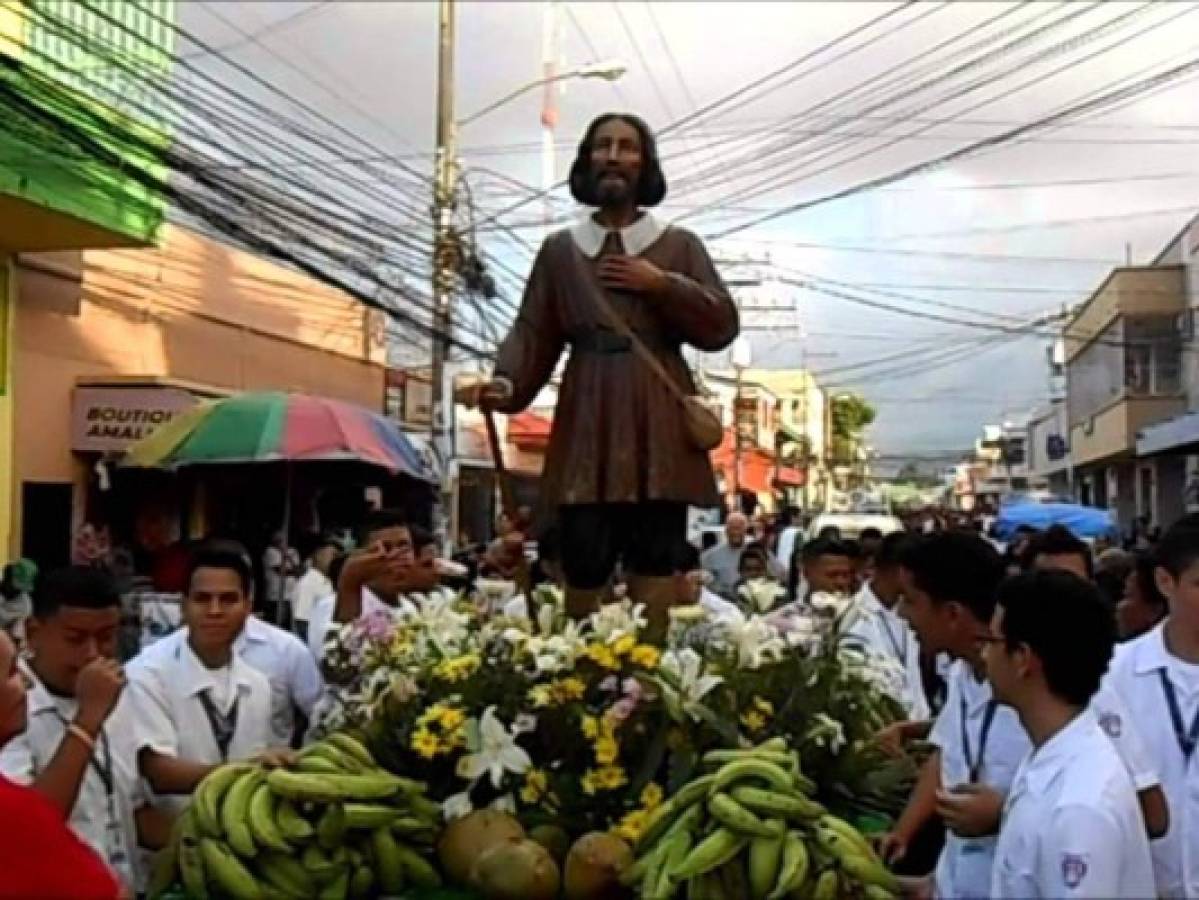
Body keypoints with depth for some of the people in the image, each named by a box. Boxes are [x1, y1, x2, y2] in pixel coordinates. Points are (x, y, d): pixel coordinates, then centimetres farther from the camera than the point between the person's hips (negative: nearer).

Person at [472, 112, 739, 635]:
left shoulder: (680, 246, 11)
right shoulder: (560, 250, 12)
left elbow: (722, 325, 5)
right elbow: (532, 334, 5)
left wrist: (664, 286, -6)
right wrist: (505, 383, -13)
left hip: (659, 420, 0)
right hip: (588, 417, 0)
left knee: (653, 560, -4)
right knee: (584, 561, -6)